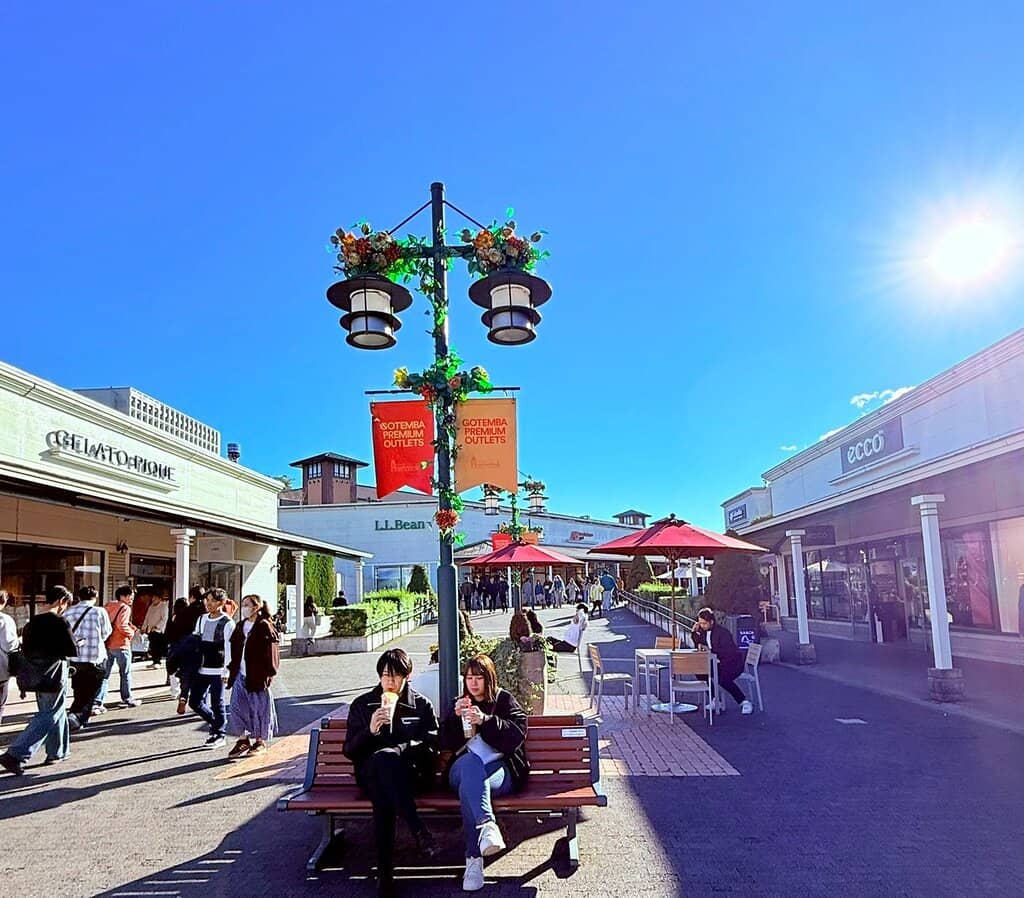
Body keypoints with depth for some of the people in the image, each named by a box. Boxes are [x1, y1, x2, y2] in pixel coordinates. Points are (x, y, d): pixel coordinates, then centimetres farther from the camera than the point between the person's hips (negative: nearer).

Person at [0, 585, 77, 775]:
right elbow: (72, 650, -15)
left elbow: (25, 649, 11)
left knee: (57, 713, 20)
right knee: (47, 718, 0)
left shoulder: (31, 623, 6)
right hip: (54, 677, -8)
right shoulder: (59, 622, -17)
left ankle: (56, 753, 28)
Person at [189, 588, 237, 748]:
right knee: (195, 701, 8)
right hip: (201, 669, 6)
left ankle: (219, 735, 17)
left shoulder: (227, 623, -8)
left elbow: (229, 648, -9)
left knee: (217, 703, 2)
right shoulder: (202, 619, 11)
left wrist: (226, 670, -13)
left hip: (217, 670, -6)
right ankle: (216, 723, 29)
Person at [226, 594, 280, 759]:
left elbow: (270, 652, -12)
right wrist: (232, 670, 10)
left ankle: (261, 741, 18)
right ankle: (243, 740, 19)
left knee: (260, 707, 4)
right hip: (241, 674, 6)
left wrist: (267, 674, -16)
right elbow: (234, 649, 15)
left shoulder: (264, 627, -10)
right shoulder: (241, 626, 11)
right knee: (238, 708, 6)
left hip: (257, 676, -6)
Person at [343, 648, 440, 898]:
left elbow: (431, 749, 3)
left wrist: (399, 749, -14)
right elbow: (349, 751, 8)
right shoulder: (362, 705, 13)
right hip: (371, 773, 1)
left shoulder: (422, 706, 11)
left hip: (411, 772, -1)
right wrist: (370, 730, -11)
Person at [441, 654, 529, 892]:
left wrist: (485, 720, -18)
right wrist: (456, 717, -7)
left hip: (500, 770, -2)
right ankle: (487, 825, -54)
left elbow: (516, 736, -4)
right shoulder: (459, 703, 23)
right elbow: (446, 743, 12)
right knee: (470, 760, -38)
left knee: (468, 788, -36)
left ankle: (474, 858, -43)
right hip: (463, 769, 2)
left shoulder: (505, 700, 13)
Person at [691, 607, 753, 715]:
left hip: (733, 663, -8)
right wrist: (695, 632, -3)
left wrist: (710, 650, -32)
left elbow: (728, 651, -28)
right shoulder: (703, 631, 4)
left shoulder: (723, 632, -20)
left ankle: (745, 702, -14)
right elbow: (699, 646, 9)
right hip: (718, 664, 8)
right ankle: (717, 701, 1)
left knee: (723, 679, -32)